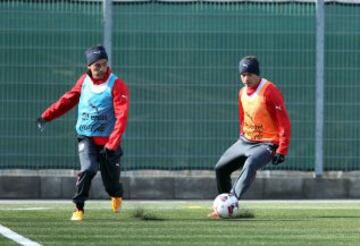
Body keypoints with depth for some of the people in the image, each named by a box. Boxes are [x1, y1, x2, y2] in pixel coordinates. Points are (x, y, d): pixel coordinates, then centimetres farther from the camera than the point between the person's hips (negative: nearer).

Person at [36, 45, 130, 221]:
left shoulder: (117, 85, -13)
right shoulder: (84, 81, 1)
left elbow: (122, 117, -19)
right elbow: (69, 99, 12)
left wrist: (112, 145, -27)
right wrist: (46, 116, 2)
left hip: (108, 140, -2)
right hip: (86, 138, 2)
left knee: (111, 182, 7)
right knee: (88, 169, -24)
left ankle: (117, 196, 44)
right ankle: (78, 209, -9)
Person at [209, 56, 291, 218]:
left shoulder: (269, 91, -18)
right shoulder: (242, 93, 6)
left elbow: (284, 122, -19)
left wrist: (281, 151, -23)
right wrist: (242, 140, 21)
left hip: (266, 144, -9)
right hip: (245, 141, 9)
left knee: (250, 165, -35)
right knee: (220, 168, 10)